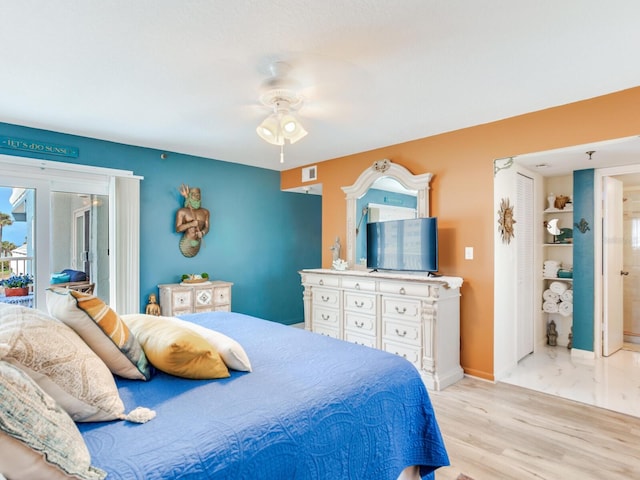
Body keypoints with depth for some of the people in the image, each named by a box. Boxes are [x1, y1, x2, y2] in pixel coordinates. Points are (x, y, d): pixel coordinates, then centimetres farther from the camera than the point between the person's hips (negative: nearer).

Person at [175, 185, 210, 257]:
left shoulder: (205, 212, 6)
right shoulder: (182, 211, -8)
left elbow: (207, 227, 4)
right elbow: (178, 229, -13)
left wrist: (202, 233, -19)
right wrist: (191, 224, -26)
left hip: (198, 242, 4)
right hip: (186, 242, -3)